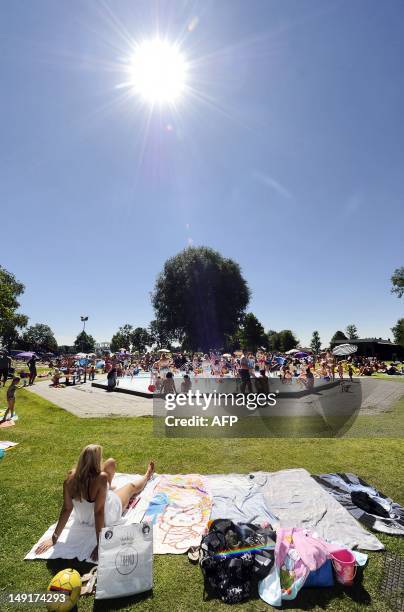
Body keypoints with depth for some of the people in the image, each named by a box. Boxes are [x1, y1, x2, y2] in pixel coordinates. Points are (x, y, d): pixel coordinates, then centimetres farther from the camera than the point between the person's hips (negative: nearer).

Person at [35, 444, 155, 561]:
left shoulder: (71, 476, -28)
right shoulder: (101, 478, -42)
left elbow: (66, 509, -22)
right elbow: (99, 512, -37)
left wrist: (54, 538, -13)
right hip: (108, 519, -4)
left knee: (111, 462, 17)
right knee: (132, 486, 26)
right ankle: (147, 476, 62)